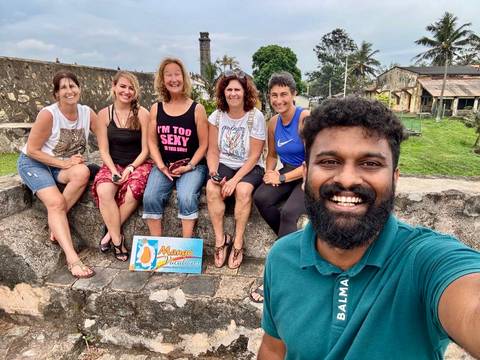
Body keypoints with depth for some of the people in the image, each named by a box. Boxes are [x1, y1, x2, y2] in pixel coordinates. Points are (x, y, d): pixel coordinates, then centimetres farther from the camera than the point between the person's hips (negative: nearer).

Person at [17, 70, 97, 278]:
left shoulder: (87, 113, -6)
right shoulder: (48, 115, -18)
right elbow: (32, 150, -14)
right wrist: (63, 163, -21)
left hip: (64, 164, 4)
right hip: (33, 162, -4)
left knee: (82, 172, -31)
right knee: (56, 202, -27)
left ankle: (57, 222, -13)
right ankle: (72, 258, -30)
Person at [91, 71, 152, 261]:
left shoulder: (142, 114, -3)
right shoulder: (104, 114, 3)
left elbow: (145, 150, -3)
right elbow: (104, 150, 2)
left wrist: (131, 168, -16)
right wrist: (114, 171, -14)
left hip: (138, 164, -1)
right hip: (113, 165, 2)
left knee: (131, 193, -32)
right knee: (104, 191, -30)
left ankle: (110, 231, -7)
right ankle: (117, 239, -16)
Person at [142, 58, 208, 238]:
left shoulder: (197, 109, -1)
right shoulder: (156, 109, 8)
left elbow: (203, 144, -1)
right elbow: (152, 141, 7)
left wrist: (189, 166, -12)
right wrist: (161, 166, -8)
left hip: (193, 165, -2)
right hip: (164, 165, 3)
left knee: (186, 197, -29)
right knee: (150, 197, -21)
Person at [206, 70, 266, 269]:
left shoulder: (256, 117, -8)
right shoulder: (217, 116, 2)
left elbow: (254, 156, -11)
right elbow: (213, 151, 3)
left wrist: (235, 180, -20)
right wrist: (213, 173, -16)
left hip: (250, 168, -2)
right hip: (224, 165, 3)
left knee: (243, 189, -33)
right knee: (212, 187, -27)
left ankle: (238, 243, -17)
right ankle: (220, 239, -13)